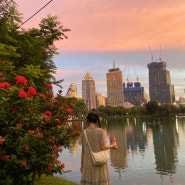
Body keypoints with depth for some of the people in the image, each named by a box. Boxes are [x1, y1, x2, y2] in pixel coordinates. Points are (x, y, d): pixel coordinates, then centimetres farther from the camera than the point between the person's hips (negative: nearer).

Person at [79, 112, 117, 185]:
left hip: (88, 162, 1)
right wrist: (111, 146, 11)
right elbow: (103, 147, -9)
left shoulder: (84, 132, -3)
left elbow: (83, 150, -1)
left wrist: (82, 164, 7)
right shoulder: (101, 131, -6)